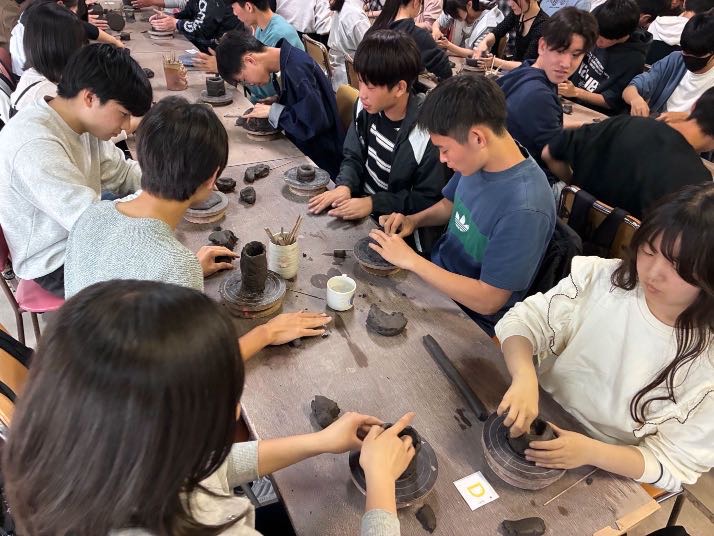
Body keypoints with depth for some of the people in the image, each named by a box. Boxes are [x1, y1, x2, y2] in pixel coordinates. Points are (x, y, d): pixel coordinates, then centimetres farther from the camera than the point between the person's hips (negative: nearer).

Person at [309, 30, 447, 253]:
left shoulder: (427, 133, -25)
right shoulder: (367, 107, -6)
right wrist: (344, 186, -17)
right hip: (360, 210, 7)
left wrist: (373, 203, -25)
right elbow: (354, 157, 5)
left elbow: (430, 200, -17)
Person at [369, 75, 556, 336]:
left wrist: (411, 260, -25)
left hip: (470, 317, -6)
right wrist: (413, 220, -8)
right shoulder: (478, 158, -10)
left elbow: (487, 301, -27)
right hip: (435, 276, 7)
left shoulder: (524, 210, -33)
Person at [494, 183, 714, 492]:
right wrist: (525, 379, -34)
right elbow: (523, 321, -13)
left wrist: (590, 452, -29)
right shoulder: (599, 277, -13)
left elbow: (674, 463, -11)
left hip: (604, 476, -2)